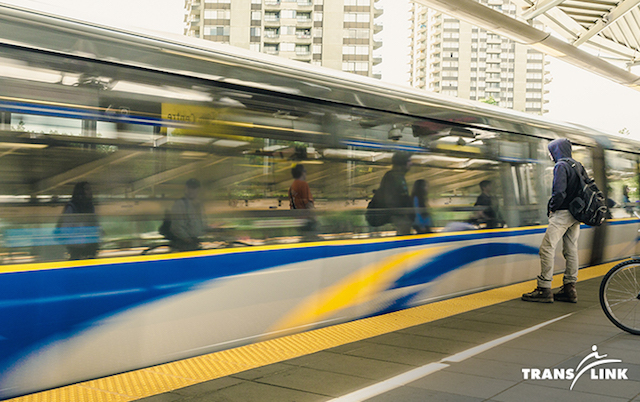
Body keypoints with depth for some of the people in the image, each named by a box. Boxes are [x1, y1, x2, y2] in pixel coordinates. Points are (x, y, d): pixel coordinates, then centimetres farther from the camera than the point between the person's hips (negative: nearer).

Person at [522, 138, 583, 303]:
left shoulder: (561, 166, -13)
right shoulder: (579, 166, 14)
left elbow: (559, 192, -22)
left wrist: (551, 208, -8)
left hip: (562, 213, -9)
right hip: (576, 215, 9)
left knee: (547, 248, -8)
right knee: (571, 250, 11)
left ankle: (544, 290, -9)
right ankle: (569, 288, 14)